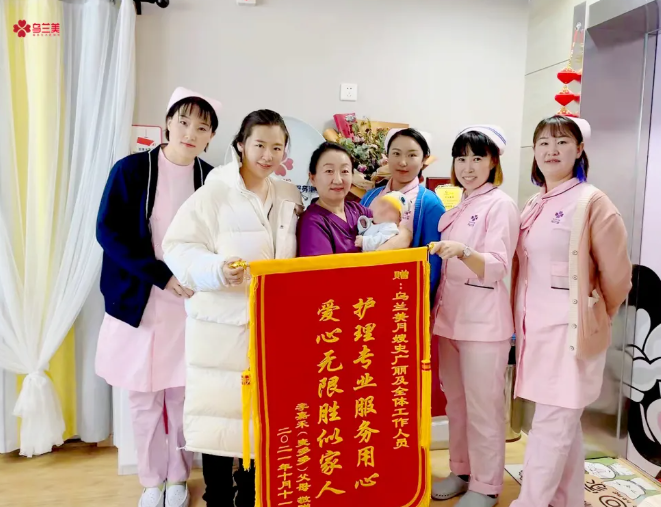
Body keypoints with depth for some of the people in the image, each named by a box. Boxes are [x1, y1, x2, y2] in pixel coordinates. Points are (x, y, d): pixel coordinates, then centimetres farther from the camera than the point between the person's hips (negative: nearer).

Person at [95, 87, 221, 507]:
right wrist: (162, 275, -17)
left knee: (183, 393, 8)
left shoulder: (212, 179, 1)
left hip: (190, 304, 1)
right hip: (140, 301, -1)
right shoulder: (131, 170, -6)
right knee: (144, 396, 8)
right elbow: (109, 231, -10)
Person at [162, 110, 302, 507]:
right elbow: (179, 248, -13)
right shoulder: (214, 194, -9)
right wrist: (217, 270, -29)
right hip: (221, 325, -4)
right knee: (218, 414, 6)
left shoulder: (291, 197, 8)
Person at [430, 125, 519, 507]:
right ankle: (461, 471, 32)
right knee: (456, 401, 16)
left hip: (483, 318, -7)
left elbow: (497, 266, -19)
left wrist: (463, 252, -34)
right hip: (450, 313, 7)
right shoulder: (457, 207, 14)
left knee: (483, 406, 3)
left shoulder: (501, 204, -8)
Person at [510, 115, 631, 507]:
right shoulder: (535, 205, 11)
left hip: (569, 328, -7)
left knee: (551, 425, -1)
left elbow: (617, 275, -8)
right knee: (565, 423, 17)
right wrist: (522, 318, 13)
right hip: (537, 325, 7)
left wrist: (594, 316, 4)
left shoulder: (592, 202, -10)